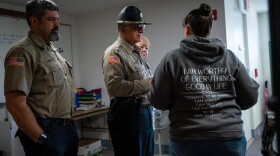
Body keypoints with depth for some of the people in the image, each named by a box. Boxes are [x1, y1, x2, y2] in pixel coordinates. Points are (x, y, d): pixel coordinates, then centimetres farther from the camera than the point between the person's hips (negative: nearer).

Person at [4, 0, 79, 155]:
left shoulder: (52, 50, 13)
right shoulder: (23, 52, -15)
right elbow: (15, 104, -21)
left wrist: (69, 124, 16)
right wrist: (42, 139, -20)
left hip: (68, 127, 9)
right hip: (46, 132, -8)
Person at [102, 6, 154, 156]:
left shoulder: (136, 52, 17)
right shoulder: (114, 52, -12)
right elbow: (114, 86, -25)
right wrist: (147, 84, -19)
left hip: (144, 111, 9)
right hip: (127, 115, -9)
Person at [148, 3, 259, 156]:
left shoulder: (172, 58, -7)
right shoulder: (230, 57, 0)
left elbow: (158, 101, -5)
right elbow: (250, 98, 4)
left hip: (187, 141, -1)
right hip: (230, 139, 2)